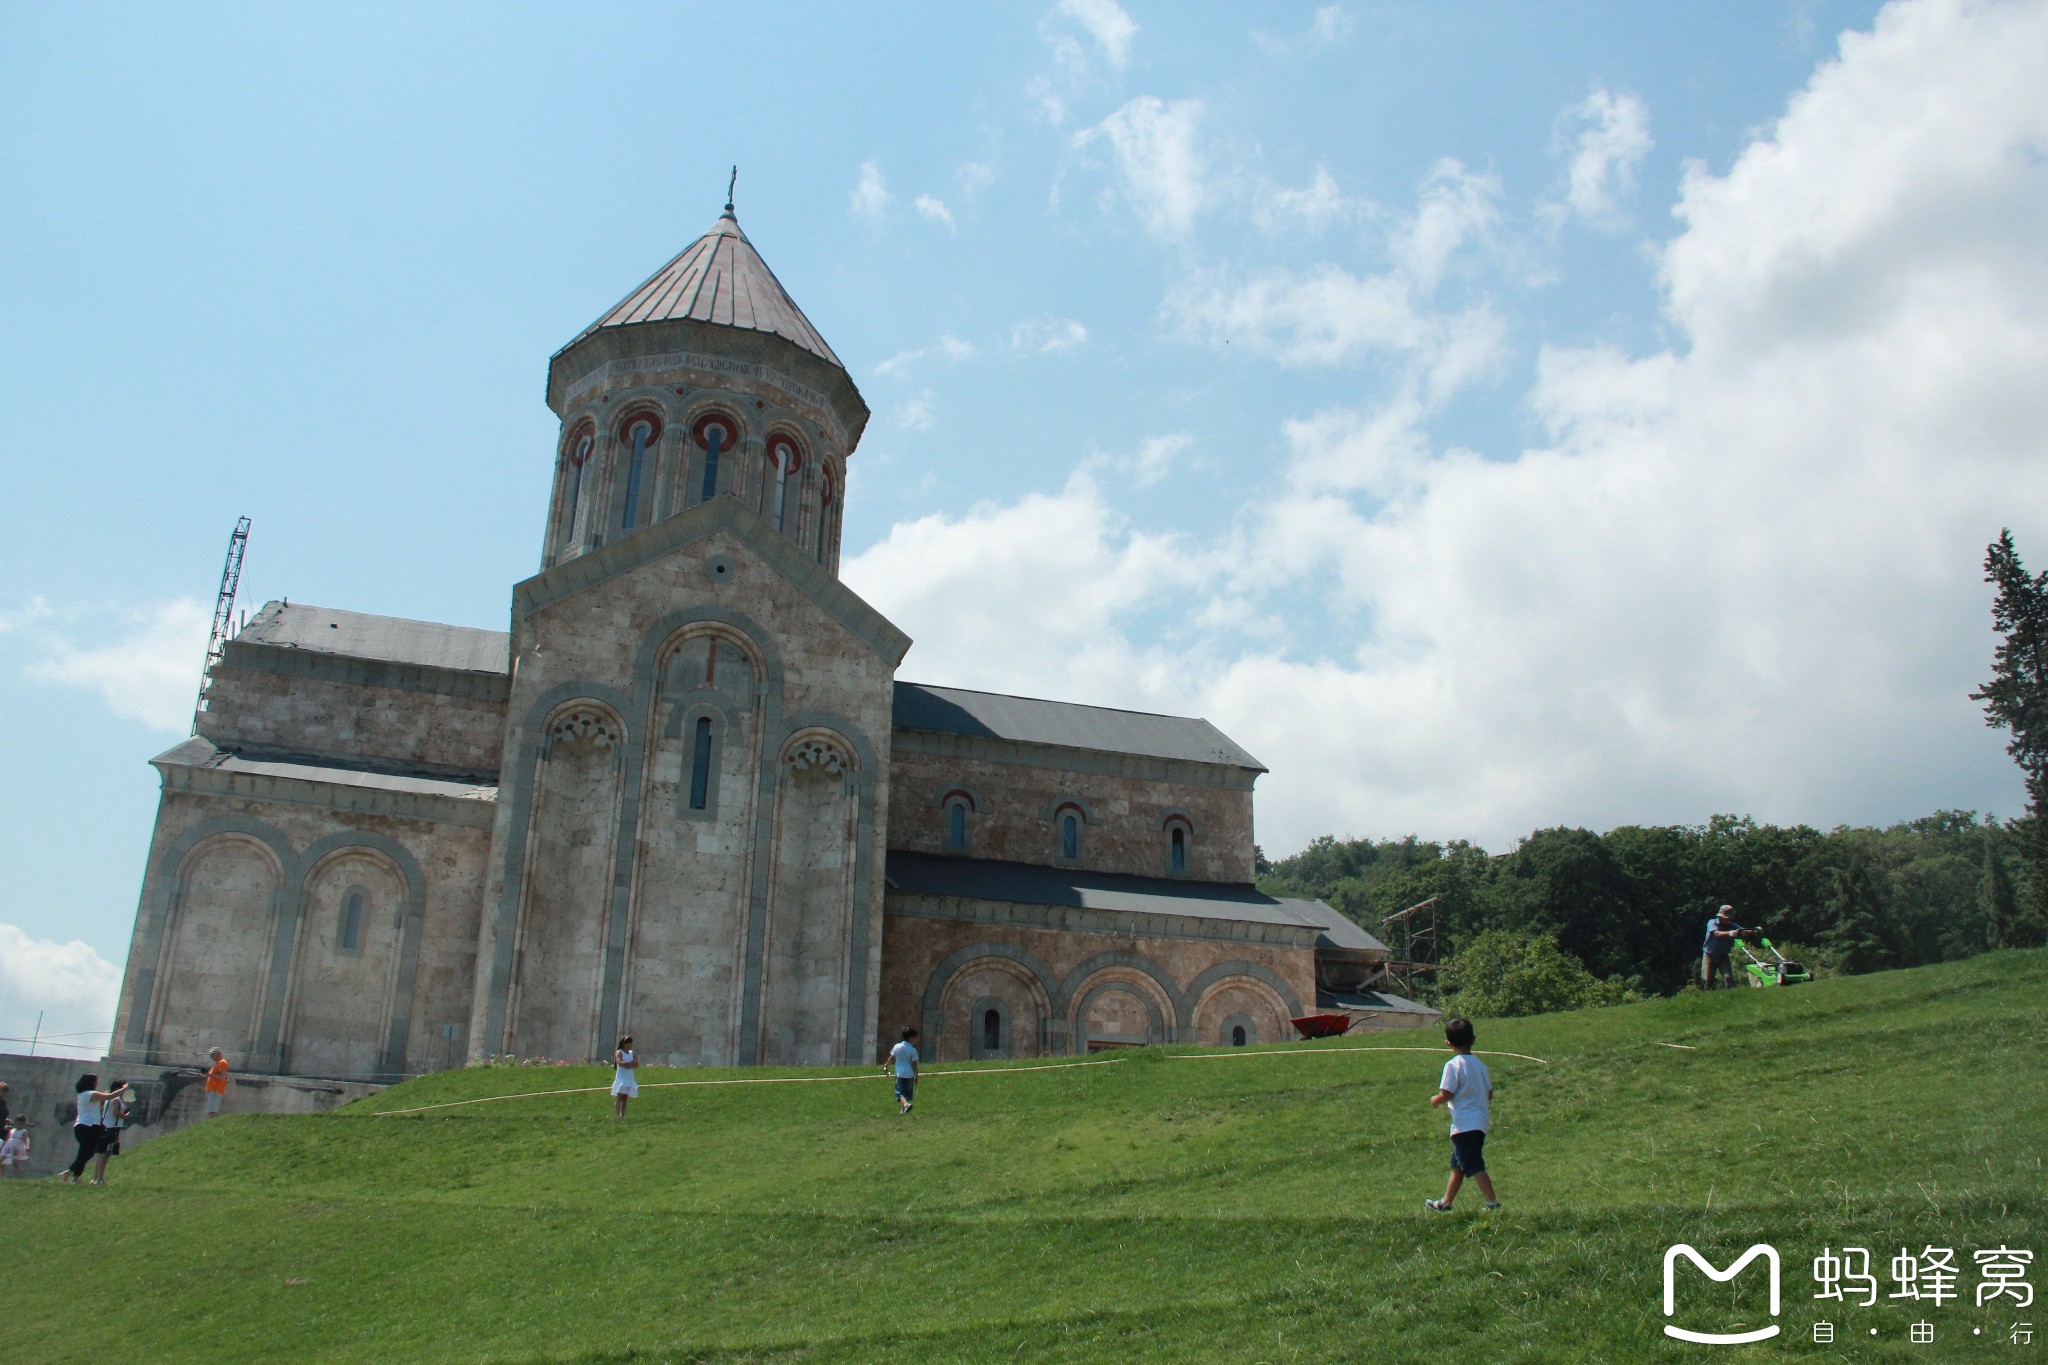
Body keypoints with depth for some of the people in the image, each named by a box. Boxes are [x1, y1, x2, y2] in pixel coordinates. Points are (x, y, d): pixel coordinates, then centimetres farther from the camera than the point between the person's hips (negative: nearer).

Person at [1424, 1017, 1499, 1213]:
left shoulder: (1453, 1065, -12)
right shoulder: (1479, 1064, 11)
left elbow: (1446, 1094, -16)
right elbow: (1490, 1094, 14)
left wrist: (1434, 1099, 3)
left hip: (1464, 1124, -9)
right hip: (1481, 1121, 9)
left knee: (1474, 1166, -8)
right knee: (1457, 1165, 17)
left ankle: (1493, 1203, -13)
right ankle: (1445, 1203, 26)